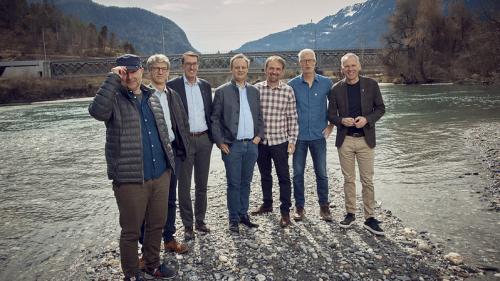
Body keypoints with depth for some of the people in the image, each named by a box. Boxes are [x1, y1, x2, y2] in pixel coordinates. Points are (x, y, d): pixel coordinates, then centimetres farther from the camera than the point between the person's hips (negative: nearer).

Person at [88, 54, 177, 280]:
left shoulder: (152, 97, 12)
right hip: (130, 179, -5)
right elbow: (97, 111, -30)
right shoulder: (114, 99, -6)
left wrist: (169, 159, 19)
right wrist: (113, 78, -25)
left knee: (157, 225, 17)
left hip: (161, 175, 6)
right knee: (131, 231, 6)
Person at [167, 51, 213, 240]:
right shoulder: (172, 85, -5)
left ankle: (200, 220, 26)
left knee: (202, 183, 12)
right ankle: (187, 225, 16)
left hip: (204, 139, 4)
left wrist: (212, 135, 8)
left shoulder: (205, 86, 9)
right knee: (184, 185, 4)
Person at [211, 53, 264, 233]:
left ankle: (244, 214, 24)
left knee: (246, 183, 12)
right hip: (232, 145, -4)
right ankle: (234, 219, 13)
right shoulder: (222, 91, -2)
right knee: (234, 184, 2)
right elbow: (214, 119, -3)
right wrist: (220, 142, -8)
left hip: (251, 145, 4)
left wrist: (259, 135, 3)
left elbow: (259, 116, 16)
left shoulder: (254, 91, 12)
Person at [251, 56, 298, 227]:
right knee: (264, 175, 17)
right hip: (260, 140, 2)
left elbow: (292, 118, -2)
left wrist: (292, 140, -5)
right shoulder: (256, 89, 0)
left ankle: (285, 211, 14)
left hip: (280, 141, -2)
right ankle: (267, 204, 35)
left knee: (283, 177, 3)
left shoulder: (288, 91, -3)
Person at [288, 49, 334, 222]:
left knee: (321, 173, 6)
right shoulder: (292, 85, 1)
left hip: (318, 136, 0)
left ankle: (324, 207, 19)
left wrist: (331, 125, 6)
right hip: (299, 136, 0)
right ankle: (299, 207, 18)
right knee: (298, 173, 6)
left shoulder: (326, 83, 1)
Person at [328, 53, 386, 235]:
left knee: (367, 180, 3)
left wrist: (366, 119, -14)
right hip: (345, 140, 1)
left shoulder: (371, 85, -1)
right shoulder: (336, 89, 1)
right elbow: (331, 114, 5)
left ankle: (369, 218, 12)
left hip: (365, 139, -1)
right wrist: (342, 121, -16)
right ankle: (350, 214, 23)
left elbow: (380, 108, 4)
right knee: (348, 179, 10)